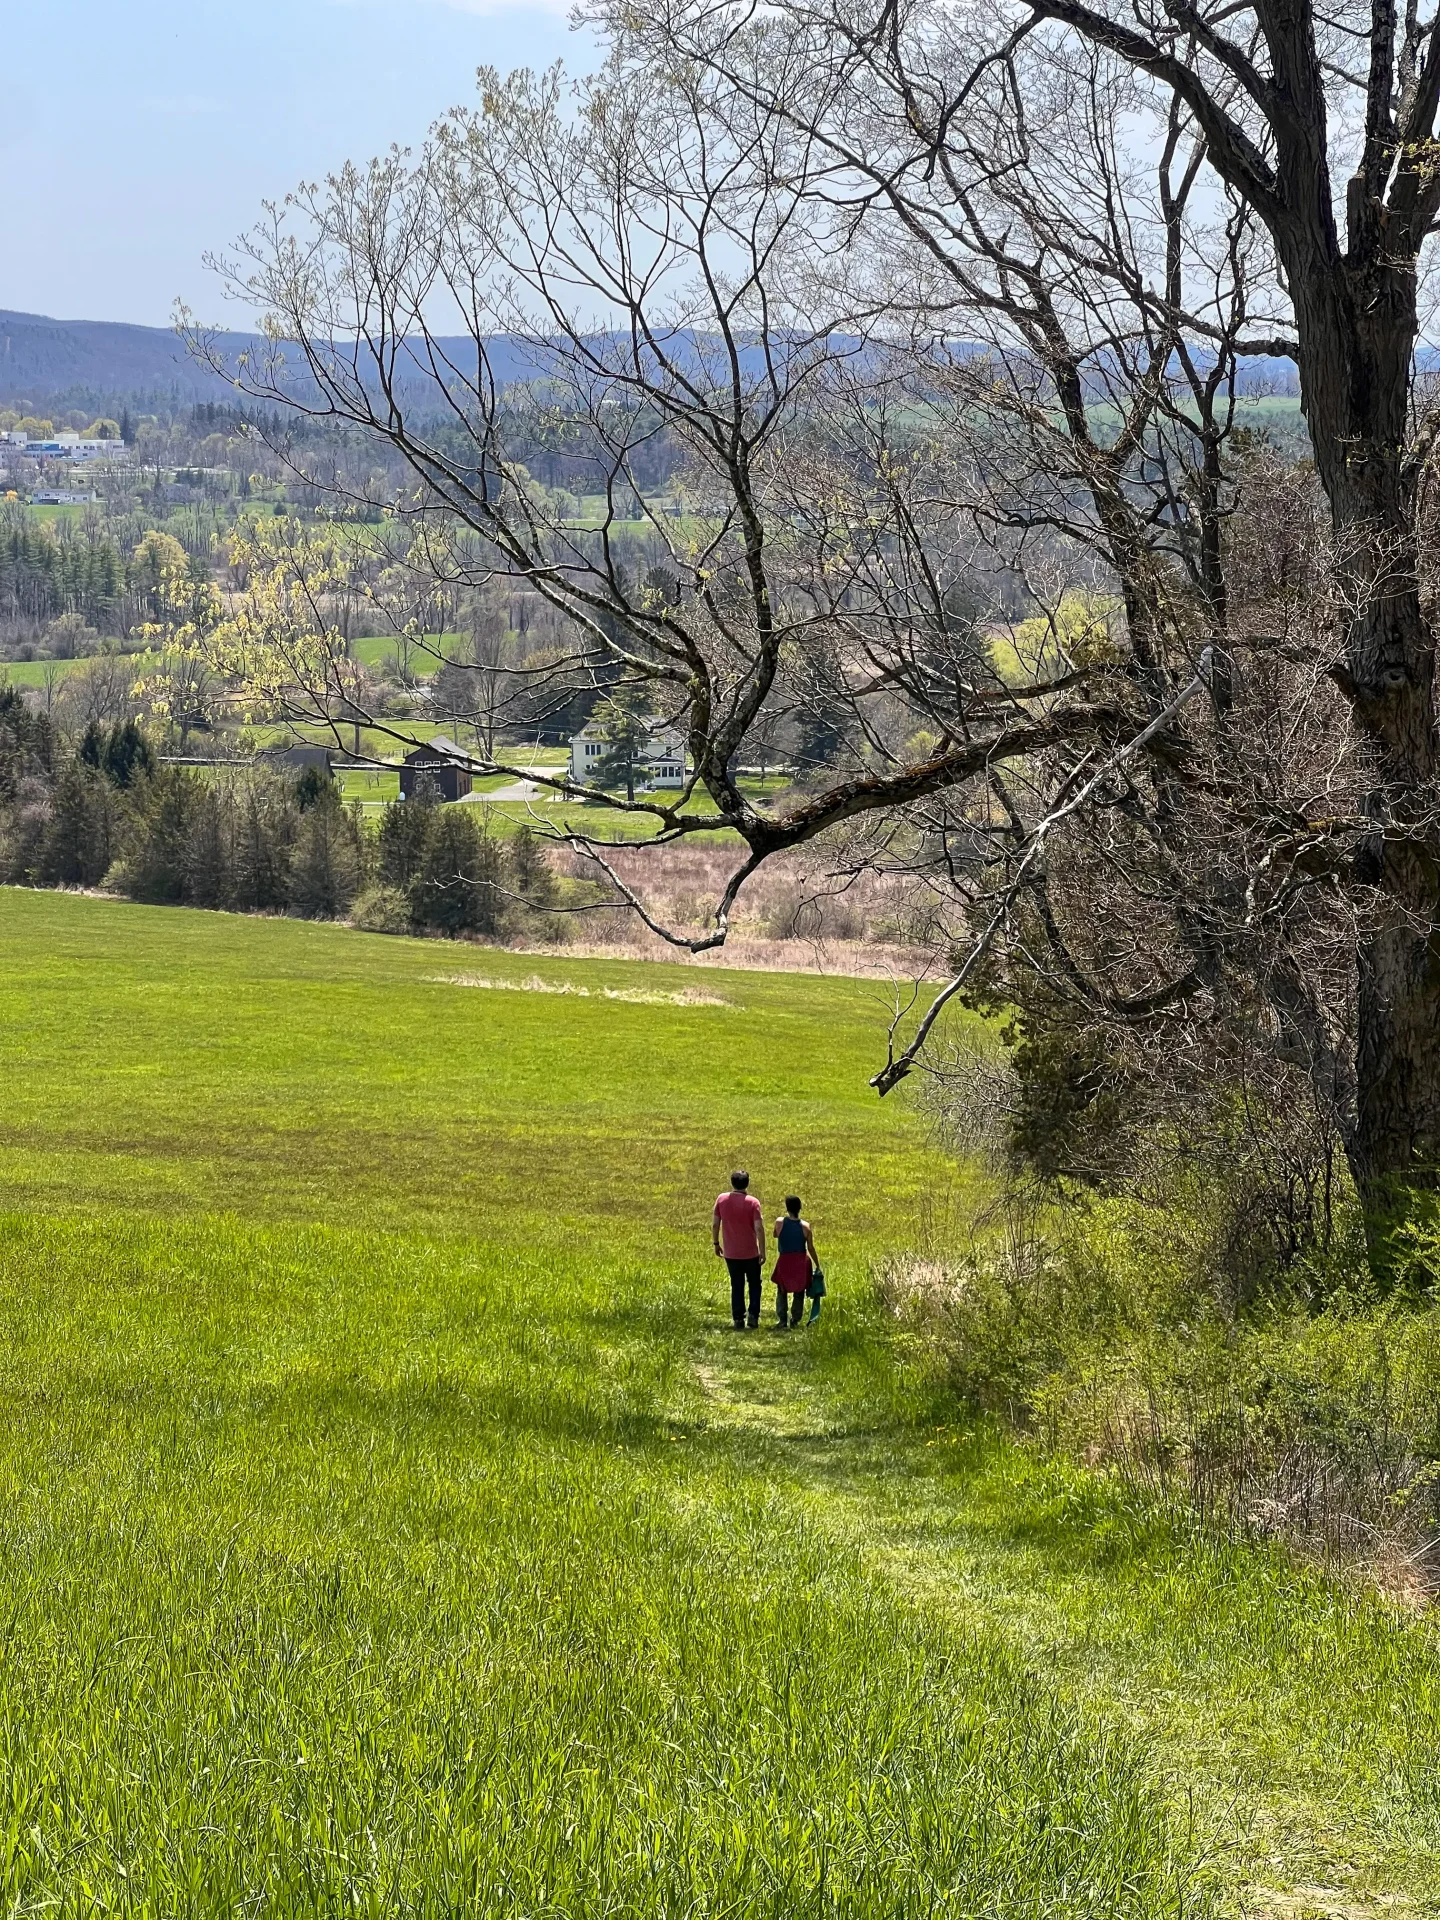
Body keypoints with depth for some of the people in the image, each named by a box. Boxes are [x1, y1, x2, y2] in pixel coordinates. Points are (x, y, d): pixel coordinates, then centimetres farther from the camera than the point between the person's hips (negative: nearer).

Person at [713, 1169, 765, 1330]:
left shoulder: (722, 1199, -4)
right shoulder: (752, 1202, -13)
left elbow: (715, 1224, 0)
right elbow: (759, 1228, -17)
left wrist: (716, 1243, 13)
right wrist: (762, 1250, -9)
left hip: (731, 1253, 2)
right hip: (750, 1252, -2)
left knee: (736, 1286, 12)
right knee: (754, 1284, 15)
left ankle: (738, 1319, 10)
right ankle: (753, 1315, 4)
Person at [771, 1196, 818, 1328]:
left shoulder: (780, 1222, -10)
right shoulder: (805, 1226, -9)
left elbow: (775, 1235, 12)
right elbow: (811, 1248, -4)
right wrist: (817, 1265, 7)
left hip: (785, 1261, 0)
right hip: (801, 1262, 1)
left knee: (782, 1292, 13)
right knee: (799, 1292, 12)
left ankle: (781, 1319, 5)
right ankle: (795, 1320, 9)